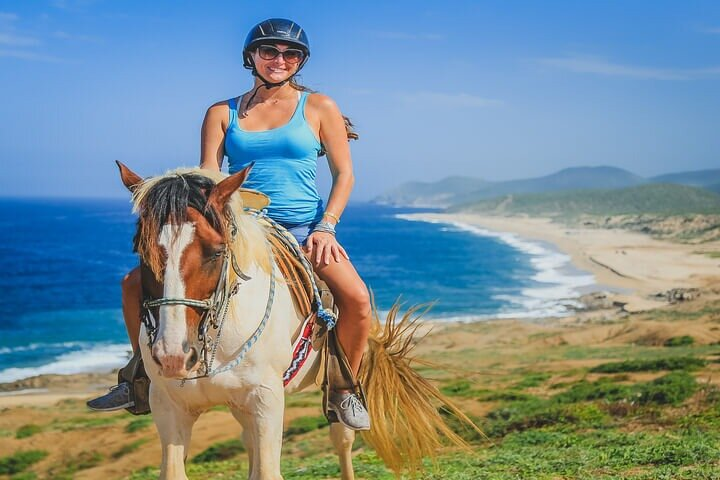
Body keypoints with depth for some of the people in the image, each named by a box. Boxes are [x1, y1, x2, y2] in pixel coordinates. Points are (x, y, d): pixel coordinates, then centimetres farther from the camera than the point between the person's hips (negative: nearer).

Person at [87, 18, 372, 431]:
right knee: (138, 282, -8)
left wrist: (326, 227, -9)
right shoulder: (223, 114, 9)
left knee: (356, 298, -29)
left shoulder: (319, 107, 5)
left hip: (302, 230, -2)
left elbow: (344, 174, 4)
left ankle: (344, 391, -3)